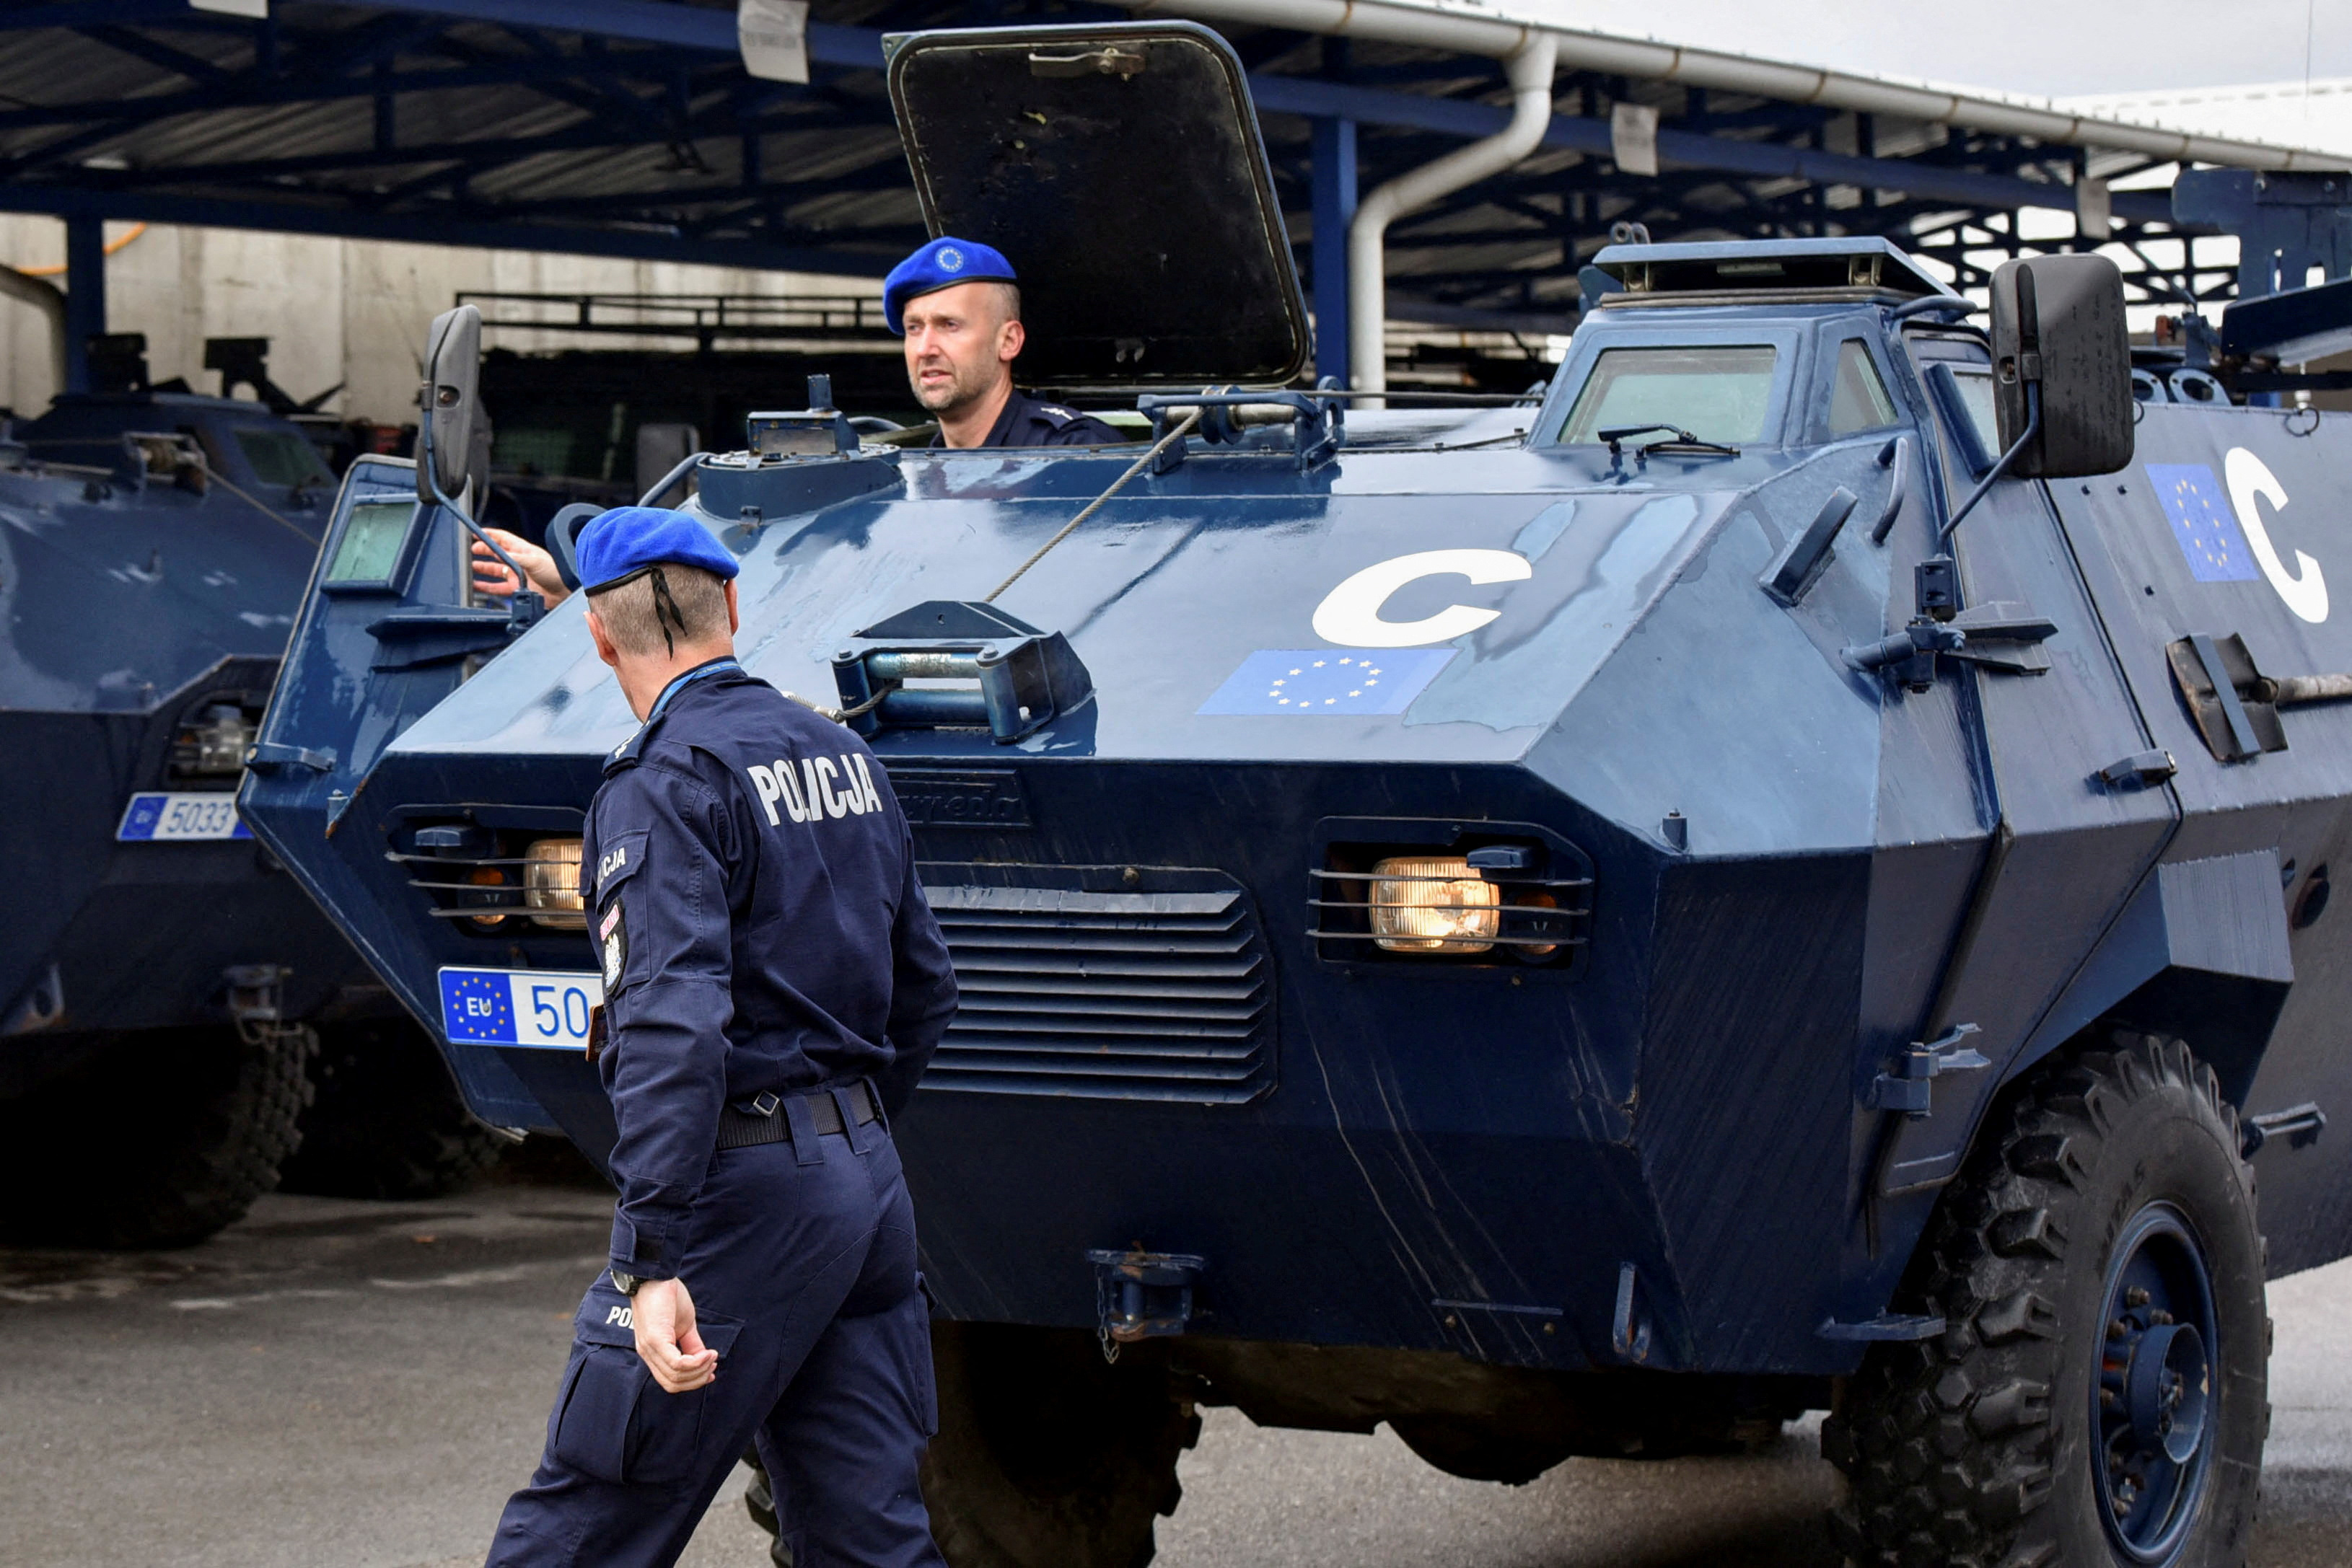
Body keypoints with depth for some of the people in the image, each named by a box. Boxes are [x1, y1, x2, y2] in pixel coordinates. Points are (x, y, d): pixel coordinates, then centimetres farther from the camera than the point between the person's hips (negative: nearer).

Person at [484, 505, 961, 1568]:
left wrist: (655, 1263, -27)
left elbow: (673, 1029, -24)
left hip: (743, 1197, -8)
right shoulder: (844, 757, 13)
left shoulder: (666, 787, -13)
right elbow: (924, 992, 21)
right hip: (869, 1178, 8)